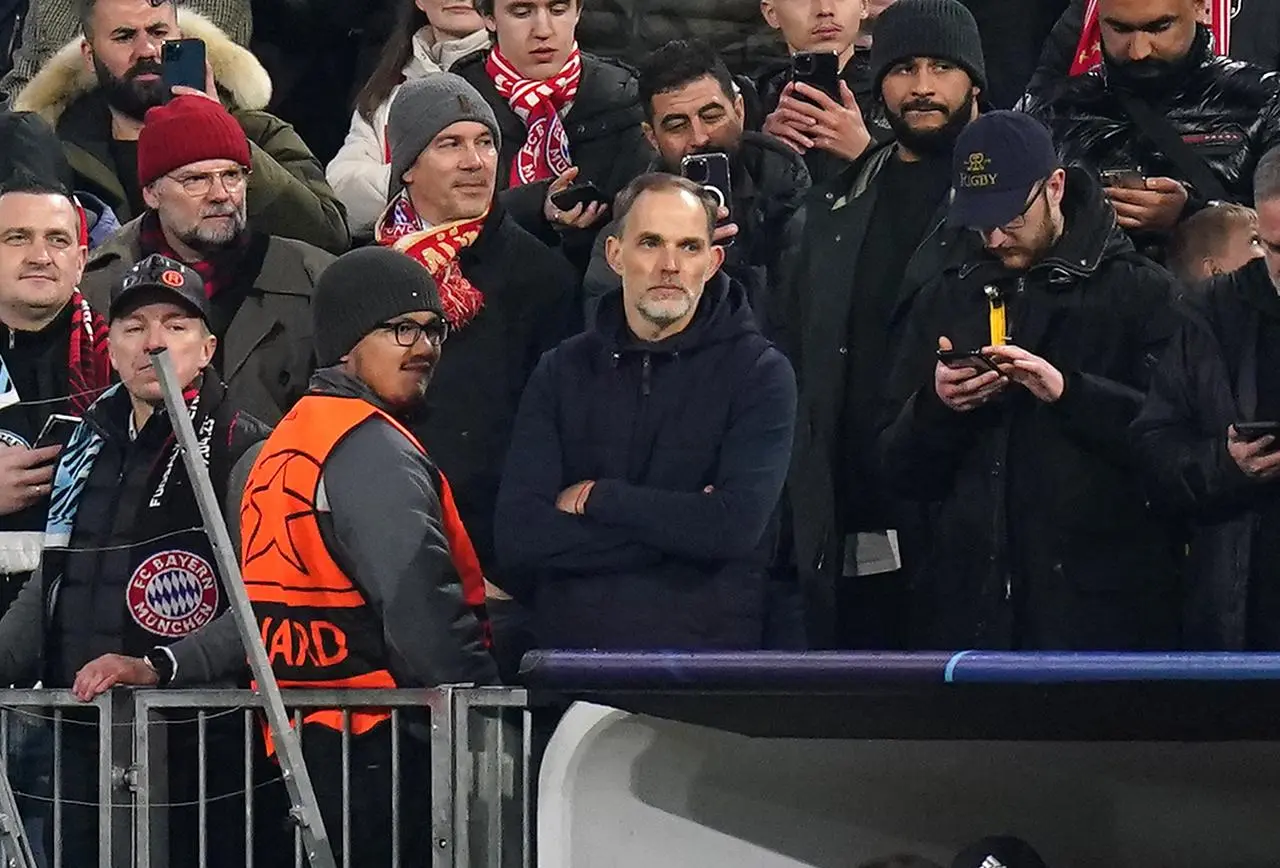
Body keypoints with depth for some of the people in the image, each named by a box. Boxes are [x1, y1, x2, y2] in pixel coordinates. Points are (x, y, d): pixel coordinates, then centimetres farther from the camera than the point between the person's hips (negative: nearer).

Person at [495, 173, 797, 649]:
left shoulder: (760, 373, 5)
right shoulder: (562, 372, 12)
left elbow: (736, 525, -11)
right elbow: (517, 536, -1)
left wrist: (596, 498, -2)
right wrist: (679, 528, -6)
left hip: (707, 647, -5)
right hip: (569, 643, 5)